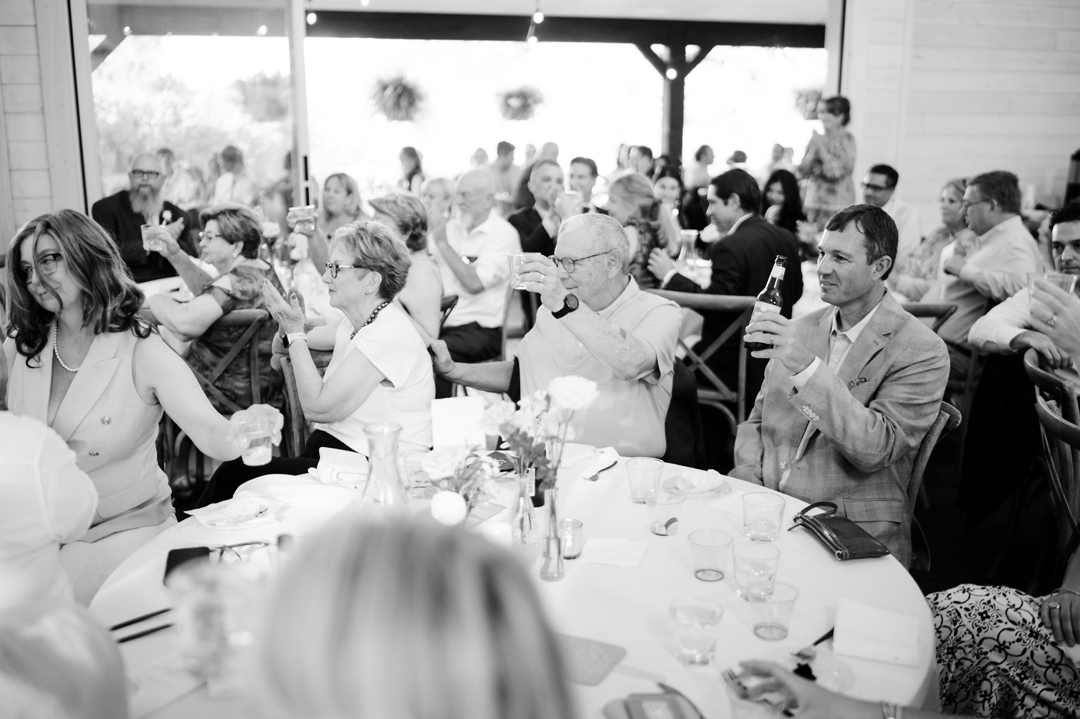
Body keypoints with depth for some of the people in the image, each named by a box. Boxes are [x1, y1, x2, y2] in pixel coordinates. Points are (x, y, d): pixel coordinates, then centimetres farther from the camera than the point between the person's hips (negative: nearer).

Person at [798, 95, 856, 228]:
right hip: (814, 200, 5)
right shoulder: (817, 138, 8)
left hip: (837, 201, -5)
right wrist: (812, 150, -8)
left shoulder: (846, 139, -6)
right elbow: (803, 171, 8)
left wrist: (821, 148, -13)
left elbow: (839, 171, -15)